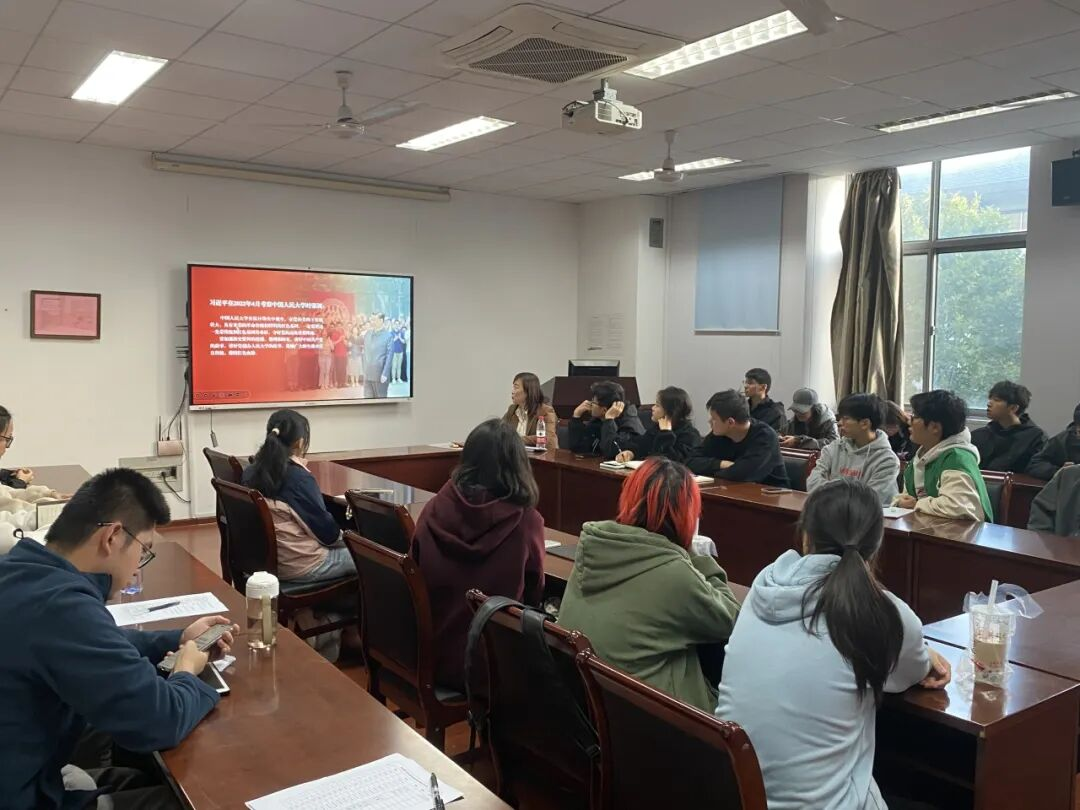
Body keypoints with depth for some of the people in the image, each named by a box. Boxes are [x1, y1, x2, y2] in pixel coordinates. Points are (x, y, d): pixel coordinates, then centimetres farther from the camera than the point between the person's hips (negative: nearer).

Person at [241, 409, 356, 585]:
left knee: (346, 548, 24)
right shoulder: (299, 478, -23)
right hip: (299, 566, -8)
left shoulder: (251, 472, -1)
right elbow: (328, 532, -15)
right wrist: (345, 536, 4)